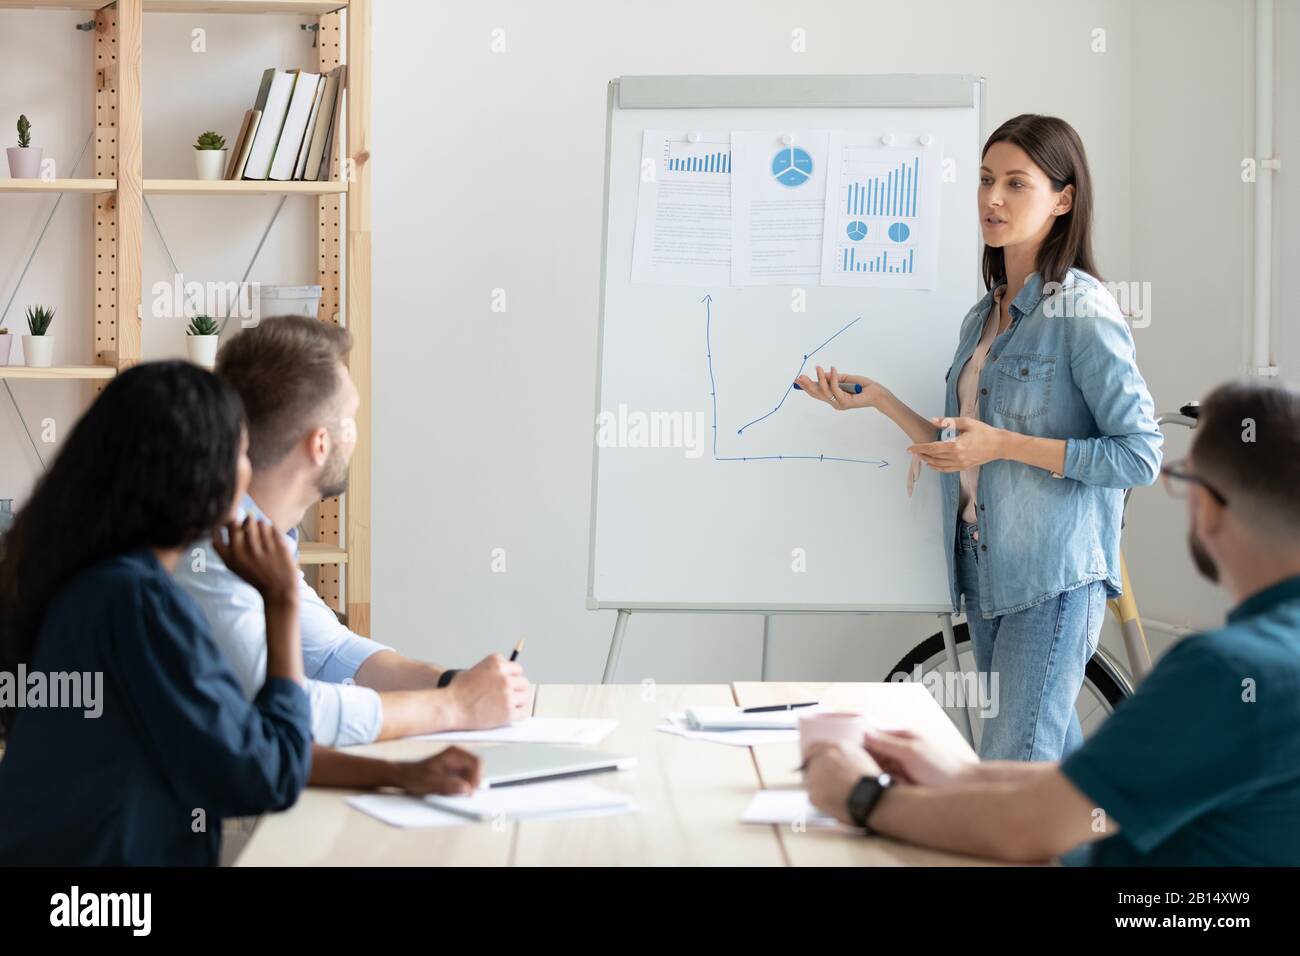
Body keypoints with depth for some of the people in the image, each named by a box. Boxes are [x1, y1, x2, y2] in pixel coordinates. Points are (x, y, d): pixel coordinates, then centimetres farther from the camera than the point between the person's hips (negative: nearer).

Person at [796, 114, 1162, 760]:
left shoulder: (1081, 310, -11)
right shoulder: (983, 316, 14)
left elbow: (1140, 455, -15)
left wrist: (1004, 444, -18)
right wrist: (878, 399, 6)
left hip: (1055, 576, -8)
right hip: (984, 564, 8)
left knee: (1008, 774, -11)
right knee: (1052, 750, 14)